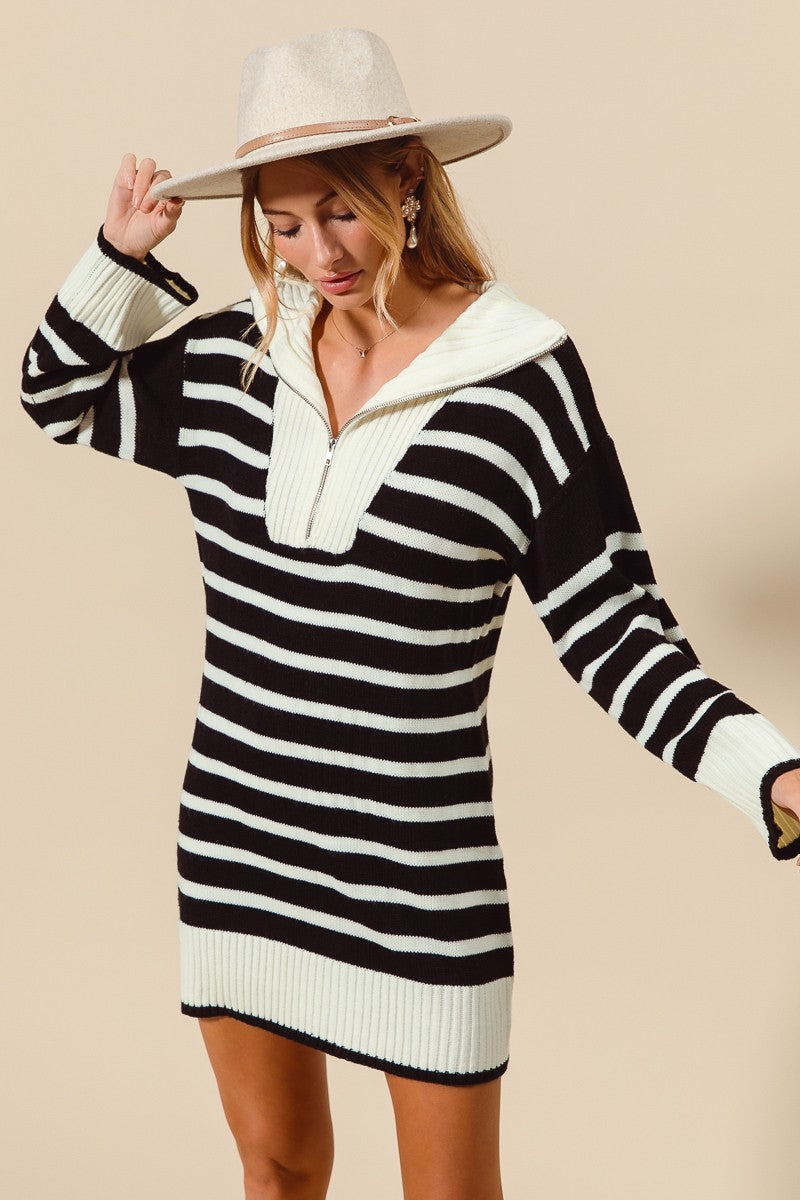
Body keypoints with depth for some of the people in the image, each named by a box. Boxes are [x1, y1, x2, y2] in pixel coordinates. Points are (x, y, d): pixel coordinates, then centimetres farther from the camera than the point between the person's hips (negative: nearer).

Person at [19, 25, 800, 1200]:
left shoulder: (520, 380, -14)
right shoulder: (228, 359, 1)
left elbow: (615, 629, -12)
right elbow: (63, 402, 18)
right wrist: (124, 256, 1)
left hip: (421, 867, -4)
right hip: (233, 840, 4)